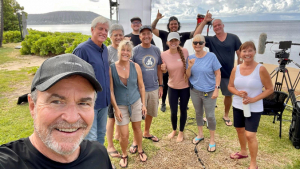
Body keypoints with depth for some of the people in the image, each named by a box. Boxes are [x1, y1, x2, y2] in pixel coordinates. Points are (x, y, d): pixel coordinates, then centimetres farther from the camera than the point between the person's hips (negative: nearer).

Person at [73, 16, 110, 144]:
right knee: (91, 138, 1)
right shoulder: (82, 49, -15)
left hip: (104, 101, 7)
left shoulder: (104, 49, 8)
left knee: (101, 134, 20)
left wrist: (107, 97, 14)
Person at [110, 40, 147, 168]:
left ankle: (140, 150, 40)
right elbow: (110, 90, -9)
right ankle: (124, 155, 28)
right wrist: (116, 108, -10)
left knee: (137, 128, 16)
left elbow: (141, 86, 3)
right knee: (124, 134, 0)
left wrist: (143, 104, 4)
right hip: (120, 105, -2)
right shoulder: (111, 68, -13)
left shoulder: (135, 67, -6)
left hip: (136, 102, 2)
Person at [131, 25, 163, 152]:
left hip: (154, 88, 4)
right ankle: (135, 140, 17)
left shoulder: (156, 50, 5)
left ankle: (146, 133, 39)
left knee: (150, 113, 17)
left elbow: (159, 69, 10)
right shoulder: (135, 50, -8)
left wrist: (161, 85, 8)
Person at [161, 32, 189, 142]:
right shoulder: (164, 55, -12)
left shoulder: (184, 51, -12)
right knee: (173, 111, 9)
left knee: (183, 110, 13)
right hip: (172, 87, 0)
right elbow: (164, 71, 0)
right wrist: (163, 69, -21)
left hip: (185, 86, 0)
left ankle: (181, 132, 36)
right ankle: (174, 130, 39)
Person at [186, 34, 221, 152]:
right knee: (198, 113, 19)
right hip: (195, 91, 4)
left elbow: (218, 74, -8)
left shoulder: (211, 56, -11)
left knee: (210, 116, 5)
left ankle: (212, 140, 24)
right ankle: (200, 134, 39)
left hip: (209, 91, -3)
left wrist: (216, 89, -15)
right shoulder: (191, 58, -1)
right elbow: (188, 76, 1)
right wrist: (190, 66, -17)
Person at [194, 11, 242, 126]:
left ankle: (226, 115, 33)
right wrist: (204, 21, -17)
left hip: (229, 73, 1)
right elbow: (196, 36, -15)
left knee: (228, 94, 13)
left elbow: (240, 54, 0)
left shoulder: (233, 38, -2)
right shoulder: (210, 40, -2)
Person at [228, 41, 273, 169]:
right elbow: (230, 86, 8)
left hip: (254, 109, -5)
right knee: (239, 129, 19)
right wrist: (238, 93, -14)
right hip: (237, 106, 5)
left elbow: (270, 89, -9)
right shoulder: (236, 69, -1)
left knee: (250, 135, -8)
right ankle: (243, 152, 45)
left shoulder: (260, 69, -13)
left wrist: (254, 99, -20)